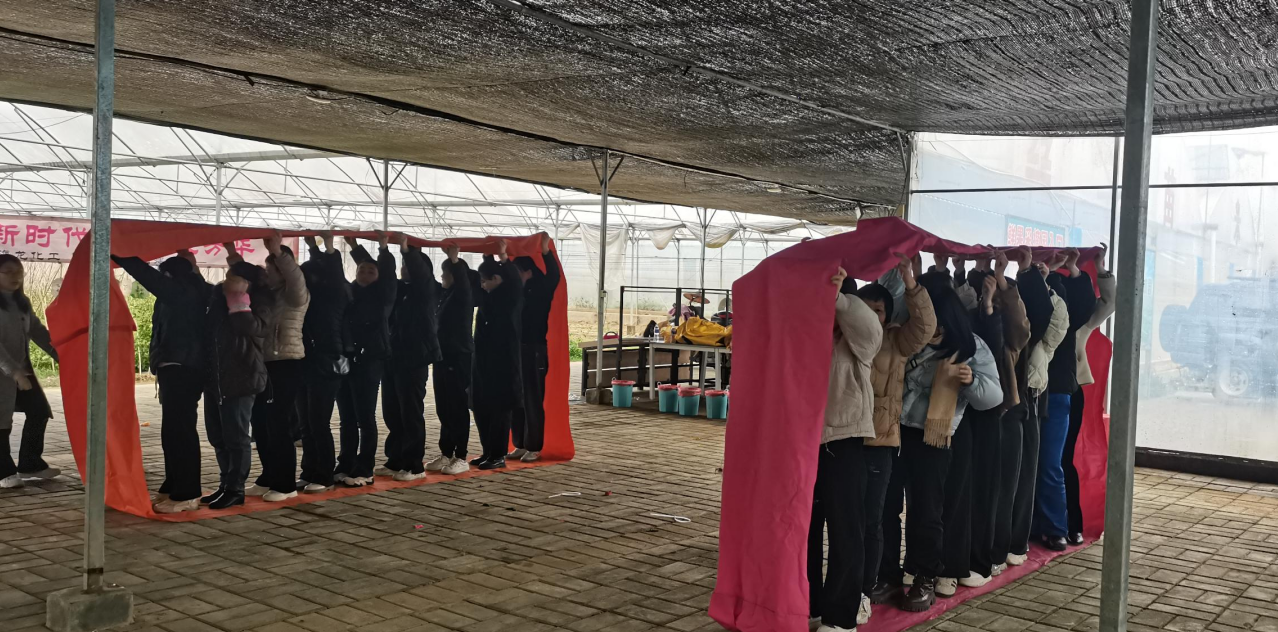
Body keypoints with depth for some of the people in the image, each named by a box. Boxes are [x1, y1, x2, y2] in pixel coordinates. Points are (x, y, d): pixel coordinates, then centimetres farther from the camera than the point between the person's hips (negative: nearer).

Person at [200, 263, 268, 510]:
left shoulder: (255, 305, -7)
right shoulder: (219, 299, 11)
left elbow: (249, 326, -27)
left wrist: (238, 301, -18)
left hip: (240, 380, -8)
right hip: (215, 379, 8)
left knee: (235, 437, -3)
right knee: (218, 437, 13)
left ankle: (235, 489, 3)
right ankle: (226, 485, 23)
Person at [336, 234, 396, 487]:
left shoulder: (382, 295, 2)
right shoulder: (348, 292, 13)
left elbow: (388, 276, -7)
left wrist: (383, 248, -10)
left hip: (369, 361, -4)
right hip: (345, 360, 4)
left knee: (365, 418, -1)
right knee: (347, 418, 9)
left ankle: (364, 470, 4)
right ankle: (345, 467, 16)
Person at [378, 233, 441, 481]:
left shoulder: (423, 291, -5)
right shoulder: (398, 289, 13)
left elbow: (420, 274, -24)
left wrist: (407, 250, -31)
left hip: (414, 360, -7)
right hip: (393, 359, 7)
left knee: (411, 413, -3)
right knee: (392, 413, 10)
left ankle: (415, 465, 4)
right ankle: (395, 461, 20)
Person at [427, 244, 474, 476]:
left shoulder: (464, 295, -9)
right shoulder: (442, 294, 12)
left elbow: (462, 280, -29)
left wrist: (455, 259, -37)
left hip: (460, 357, -8)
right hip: (442, 356, 8)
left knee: (458, 408, -3)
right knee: (443, 409, 10)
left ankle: (461, 457, 3)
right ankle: (446, 454, 18)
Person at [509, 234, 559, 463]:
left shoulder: (541, 290, -6)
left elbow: (554, 276, -23)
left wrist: (545, 251, -32)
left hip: (535, 351, -6)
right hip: (515, 350, 6)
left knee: (533, 400, -2)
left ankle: (534, 448, 5)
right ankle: (520, 445, 16)